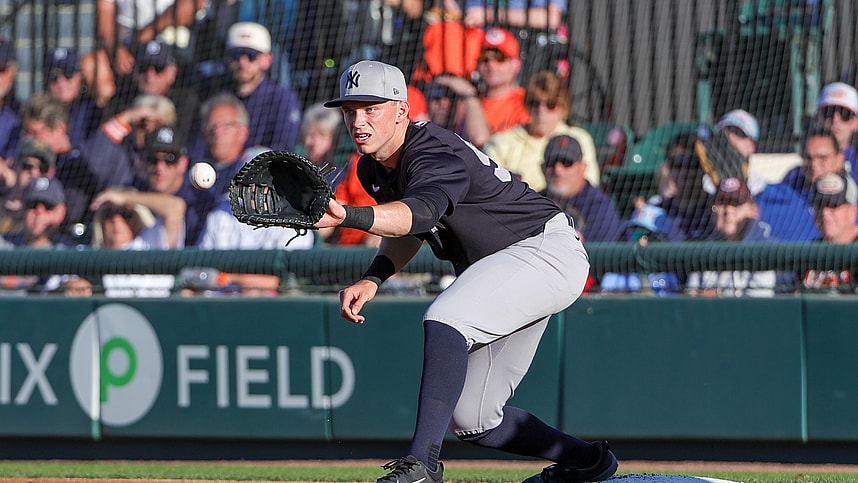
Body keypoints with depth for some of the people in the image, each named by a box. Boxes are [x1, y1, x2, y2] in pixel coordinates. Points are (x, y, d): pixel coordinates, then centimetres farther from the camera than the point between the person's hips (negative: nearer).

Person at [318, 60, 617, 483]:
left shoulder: (437, 155, -27)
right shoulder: (372, 169, 1)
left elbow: (420, 211, -50)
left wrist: (347, 216, -67)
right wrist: (373, 279, 0)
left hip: (547, 250, -10)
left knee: (444, 318, -36)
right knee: (469, 419, 7)